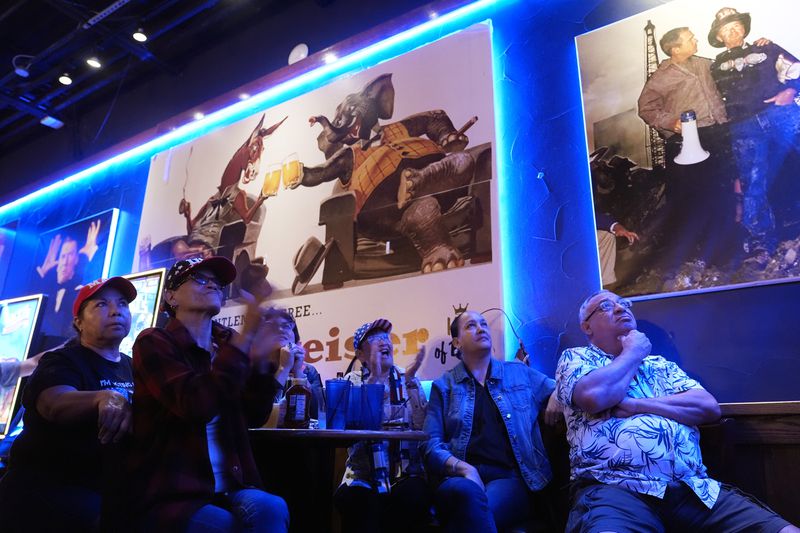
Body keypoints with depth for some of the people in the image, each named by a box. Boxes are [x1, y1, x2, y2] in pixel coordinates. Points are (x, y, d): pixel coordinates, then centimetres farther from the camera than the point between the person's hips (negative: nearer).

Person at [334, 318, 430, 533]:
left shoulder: (407, 379, 8)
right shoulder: (353, 381, 5)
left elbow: (423, 427, -5)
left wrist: (411, 380, -13)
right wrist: (375, 378, -22)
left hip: (405, 470, 2)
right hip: (363, 471, -2)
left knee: (414, 498, -30)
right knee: (355, 499, -34)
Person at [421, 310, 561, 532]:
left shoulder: (521, 373, 18)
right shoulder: (444, 386, 14)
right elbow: (431, 444, 5)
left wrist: (558, 394, 2)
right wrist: (464, 468, -15)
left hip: (510, 477, 0)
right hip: (460, 478, 0)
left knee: (472, 508, -35)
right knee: (467, 491, -38)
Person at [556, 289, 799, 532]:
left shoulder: (660, 364, 25)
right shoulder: (576, 357, 11)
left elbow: (710, 407, 9)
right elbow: (594, 396, -12)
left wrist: (636, 405, -3)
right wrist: (633, 352, 5)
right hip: (614, 486, -5)